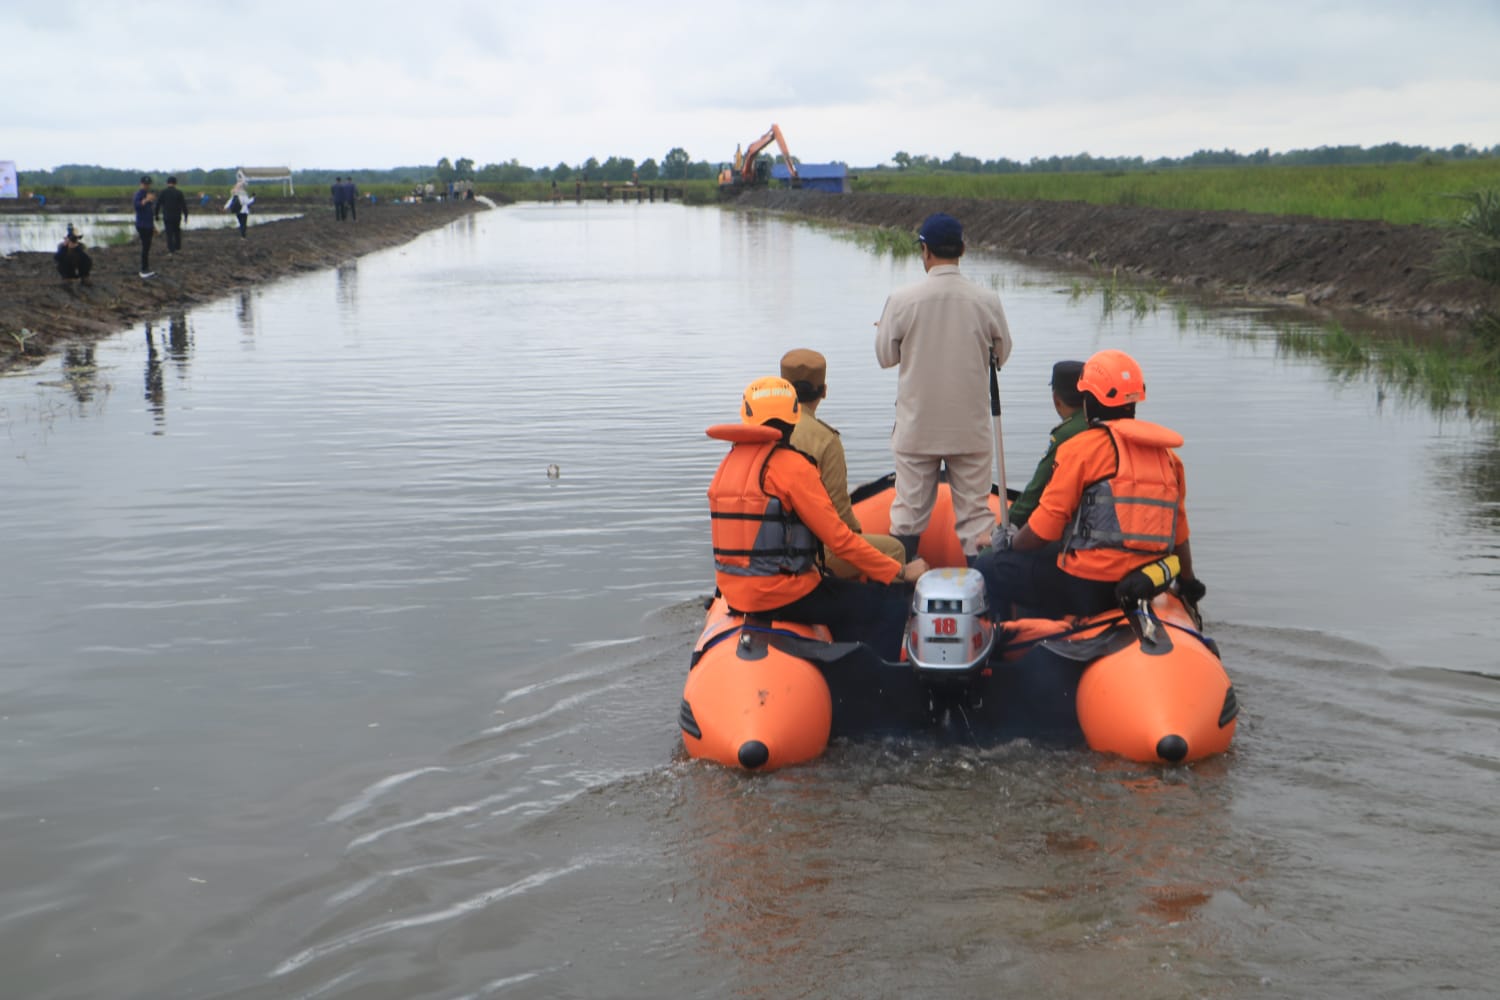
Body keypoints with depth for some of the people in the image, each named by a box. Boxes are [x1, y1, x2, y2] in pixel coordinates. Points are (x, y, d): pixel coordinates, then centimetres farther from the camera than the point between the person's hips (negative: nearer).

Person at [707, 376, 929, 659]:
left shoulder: (728, 463, 10)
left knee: (843, 594, 31)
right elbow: (838, 538, -16)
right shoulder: (791, 465, -15)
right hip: (781, 594, -9)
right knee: (892, 605, -2)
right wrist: (901, 572, -8)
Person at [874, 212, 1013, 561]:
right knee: (975, 511, 8)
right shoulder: (987, 301, -9)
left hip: (916, 426, 0)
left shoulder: (902, 300, -12)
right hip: (971, 428, 0)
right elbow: (1001, 354, 5)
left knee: (909, 509, 12)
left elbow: (885, 356, -1)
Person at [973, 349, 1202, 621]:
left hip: (1089, 588, -8)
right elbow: (1178, 529, 17)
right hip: (1142, 586, 8)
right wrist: (1188, 581, 32)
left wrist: (1009, 550, 9)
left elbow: (1044, 527, -10)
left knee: (989, 569, 8)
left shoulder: (1083, 446, -9)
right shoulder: (1165, 452, 10)